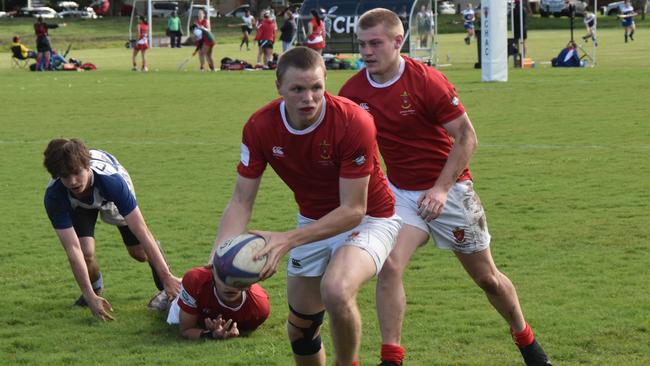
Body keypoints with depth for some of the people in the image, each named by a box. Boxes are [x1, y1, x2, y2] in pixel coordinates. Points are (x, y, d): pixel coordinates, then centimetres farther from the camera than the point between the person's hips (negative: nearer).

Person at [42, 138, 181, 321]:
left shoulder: (112, 180, -45)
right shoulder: (54, 196, -41)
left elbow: (141, 231, -42)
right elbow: (73, 249, -39)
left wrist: (167, 277, -42)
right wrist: (90, 297, -43)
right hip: (78, 203, 0)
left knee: (139, 252, -5)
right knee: (86, 252, -20)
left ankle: (166, 287, 27)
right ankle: (95, 290, 14)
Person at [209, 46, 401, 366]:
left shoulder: (354, 122, -30)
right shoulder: (260, 127, -17)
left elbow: (353, 210, -28)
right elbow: (241, 201, -12)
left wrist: (289, 239, -37)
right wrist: (220, 257, -30)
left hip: (367, 219, -5)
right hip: (313, 220, 5)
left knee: (336, 290, -32)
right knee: (300, 328, 9)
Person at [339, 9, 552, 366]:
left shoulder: (427, 81, -20)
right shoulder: (353, 92, -8)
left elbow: (466, 137, -15)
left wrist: (441, 188, -21)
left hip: (449, 189, -3)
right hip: (400, 191, 3)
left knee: (486, 277, 9)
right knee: (389, 266, -21)